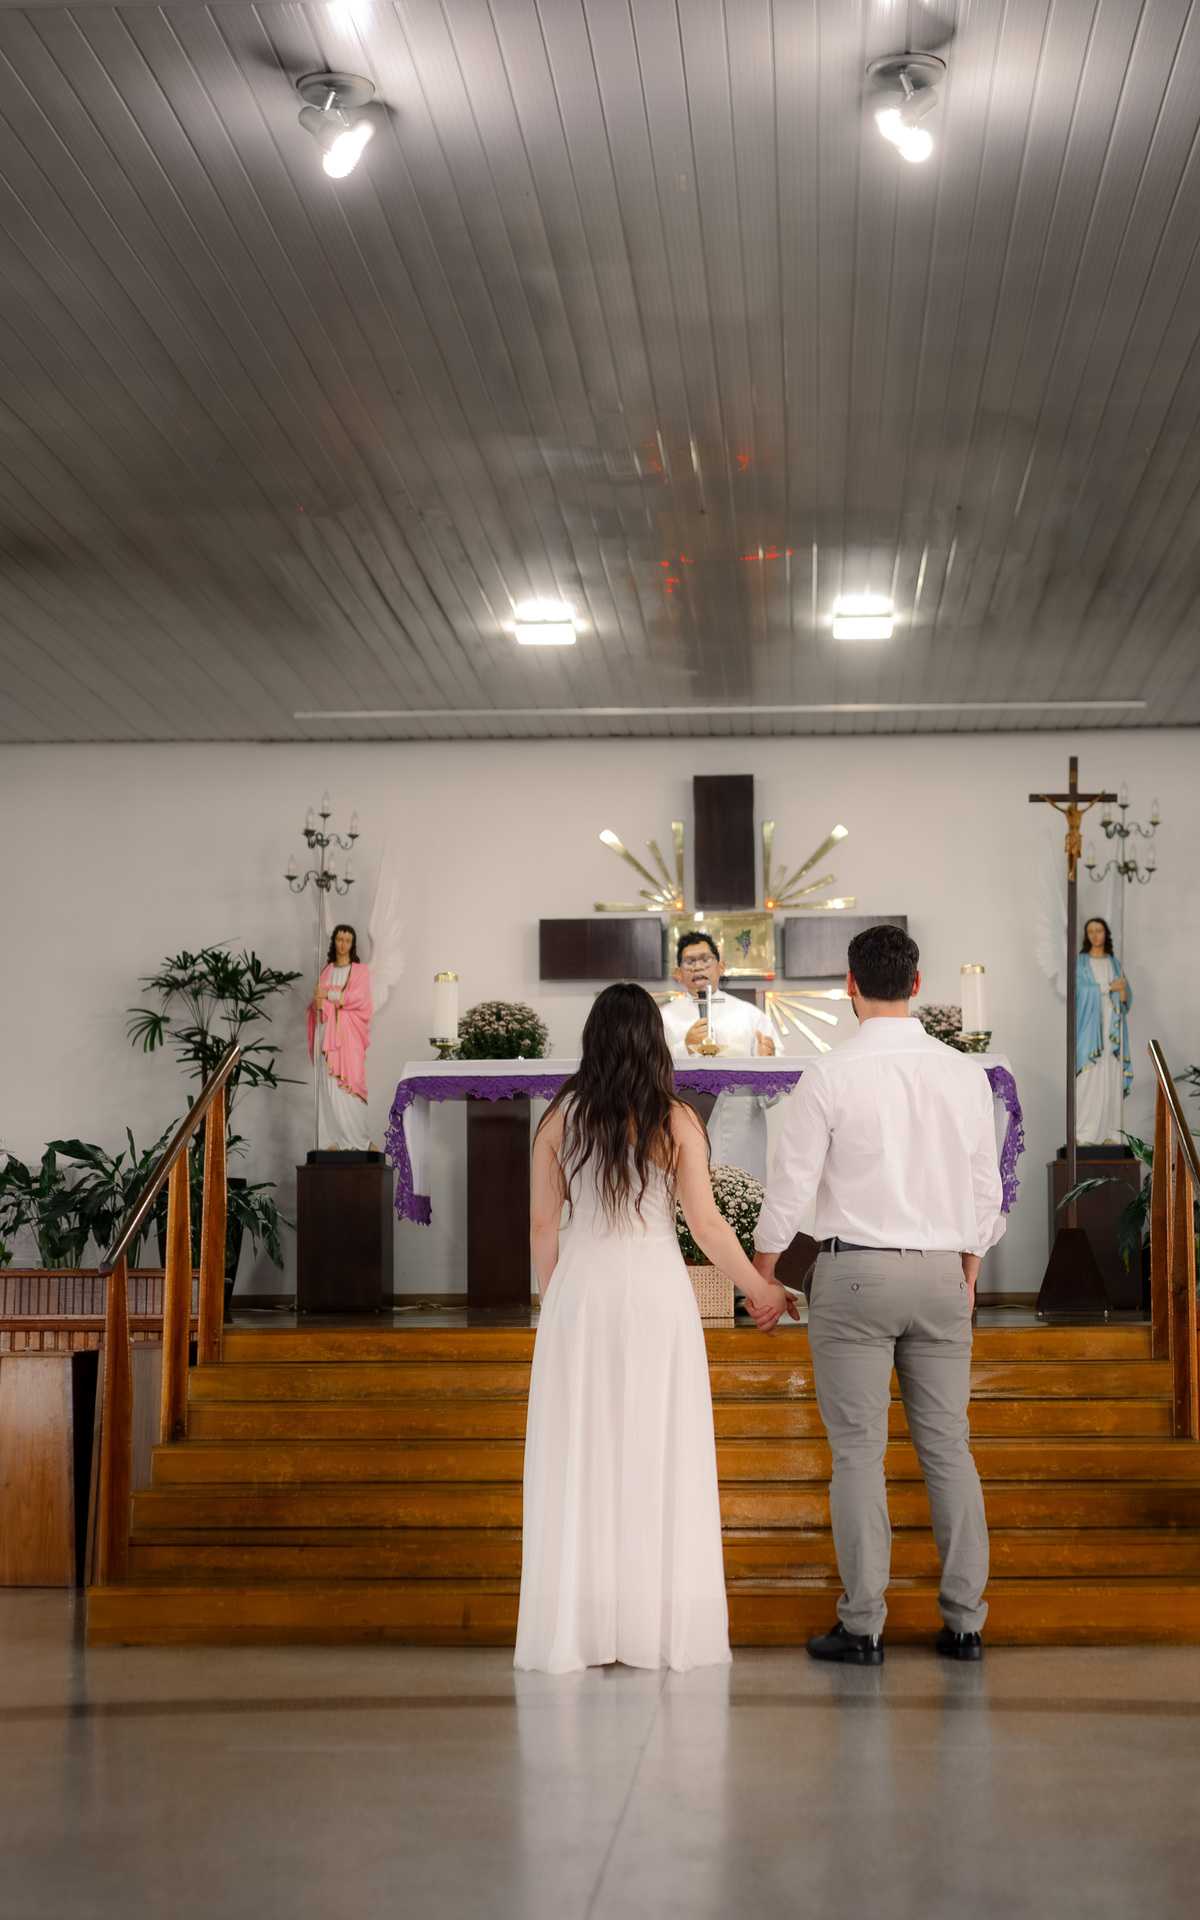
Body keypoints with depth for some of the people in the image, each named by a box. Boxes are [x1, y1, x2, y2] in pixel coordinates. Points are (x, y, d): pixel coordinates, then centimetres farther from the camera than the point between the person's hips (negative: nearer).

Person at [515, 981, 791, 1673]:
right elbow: (707, 1224, -4)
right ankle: (662, 1628, 8)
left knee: (578, 1455, 6)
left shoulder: (561, 1118, 2)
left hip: (580, 1286, 2)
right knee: (658, 1454, 4)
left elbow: (542, 1223, 4)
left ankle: (576, 1629, 8)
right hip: (656, 1286, -1)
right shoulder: (676, 1120, -4)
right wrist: (758, 1287, 9)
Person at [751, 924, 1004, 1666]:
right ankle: (965, 1621, 12)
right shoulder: (965, 1073, 1)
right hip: (941, 1271, 4)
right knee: (948, 1446, 9)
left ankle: (863, 1627, 3)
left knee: (859, 1451, 1)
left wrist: (762, 1279, 6)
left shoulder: (831, 1075, -10)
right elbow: (984, 1191, 8)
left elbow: (791, 1187, -6)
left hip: (855, 1272, -3)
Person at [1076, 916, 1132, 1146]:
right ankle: (1084, 1133, -12)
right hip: (1088, 1024, -4)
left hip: (1112, 1026, 4)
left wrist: (1124, 996, -8)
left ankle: (1109, 1133, -1)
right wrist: (1109, 987, -11)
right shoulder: (1079, 961, 3)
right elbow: (1079, 989, -10)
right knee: (1088, 1077, -12)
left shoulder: (1115, 963, 15)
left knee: (1111, 1077, -2)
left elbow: (1127, 994, 15)